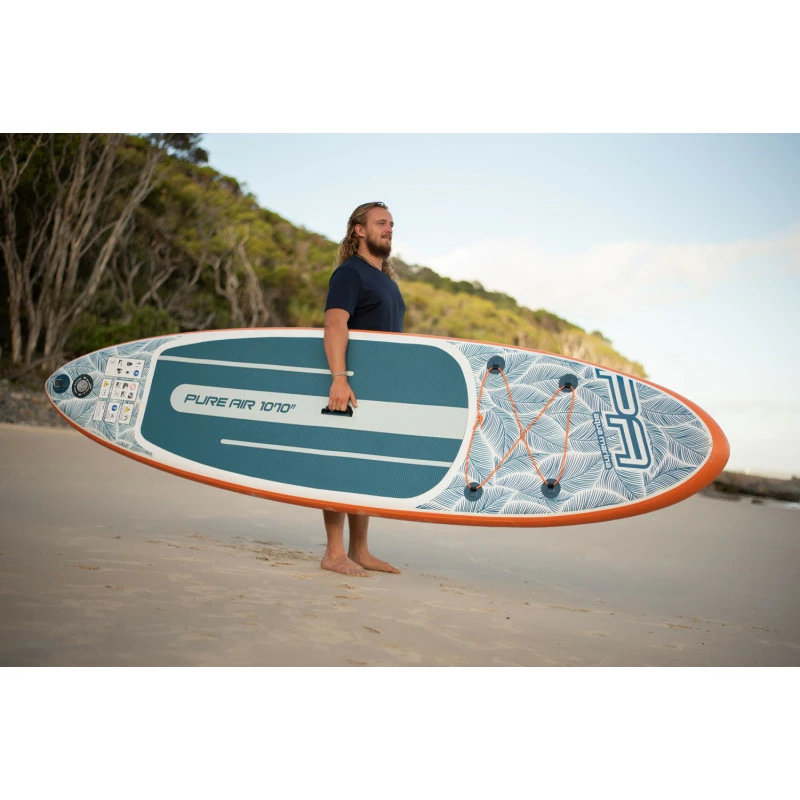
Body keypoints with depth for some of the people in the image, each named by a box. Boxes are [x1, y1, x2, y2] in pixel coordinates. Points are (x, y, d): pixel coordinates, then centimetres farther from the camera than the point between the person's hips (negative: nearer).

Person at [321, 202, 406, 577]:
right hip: (351, 387, -8)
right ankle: (334, 553, 1)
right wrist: (339, 378, -32)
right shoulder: (348, 273, -6)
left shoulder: (389, 281, 22)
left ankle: (359, 551, 18)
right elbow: (335, 325, -20)